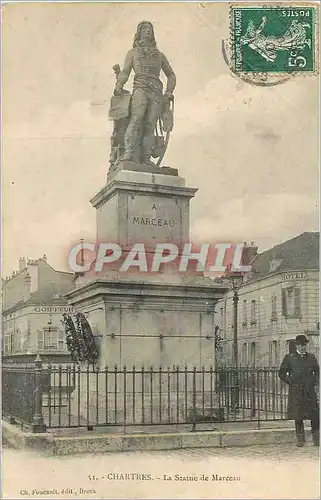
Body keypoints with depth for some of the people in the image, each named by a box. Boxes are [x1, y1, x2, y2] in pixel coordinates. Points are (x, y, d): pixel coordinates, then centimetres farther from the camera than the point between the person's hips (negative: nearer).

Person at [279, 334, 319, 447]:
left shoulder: (311, 357, 10)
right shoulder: (289, 358, 2)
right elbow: (281, 373, 6)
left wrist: (315, 383, 5)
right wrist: (291, 382, 0)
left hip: (310, 391, 2)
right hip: (296, 392, -2)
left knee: (315, 416, 1)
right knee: (298, 416, 3)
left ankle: (316, 439, 12)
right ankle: (300, 439, 14)